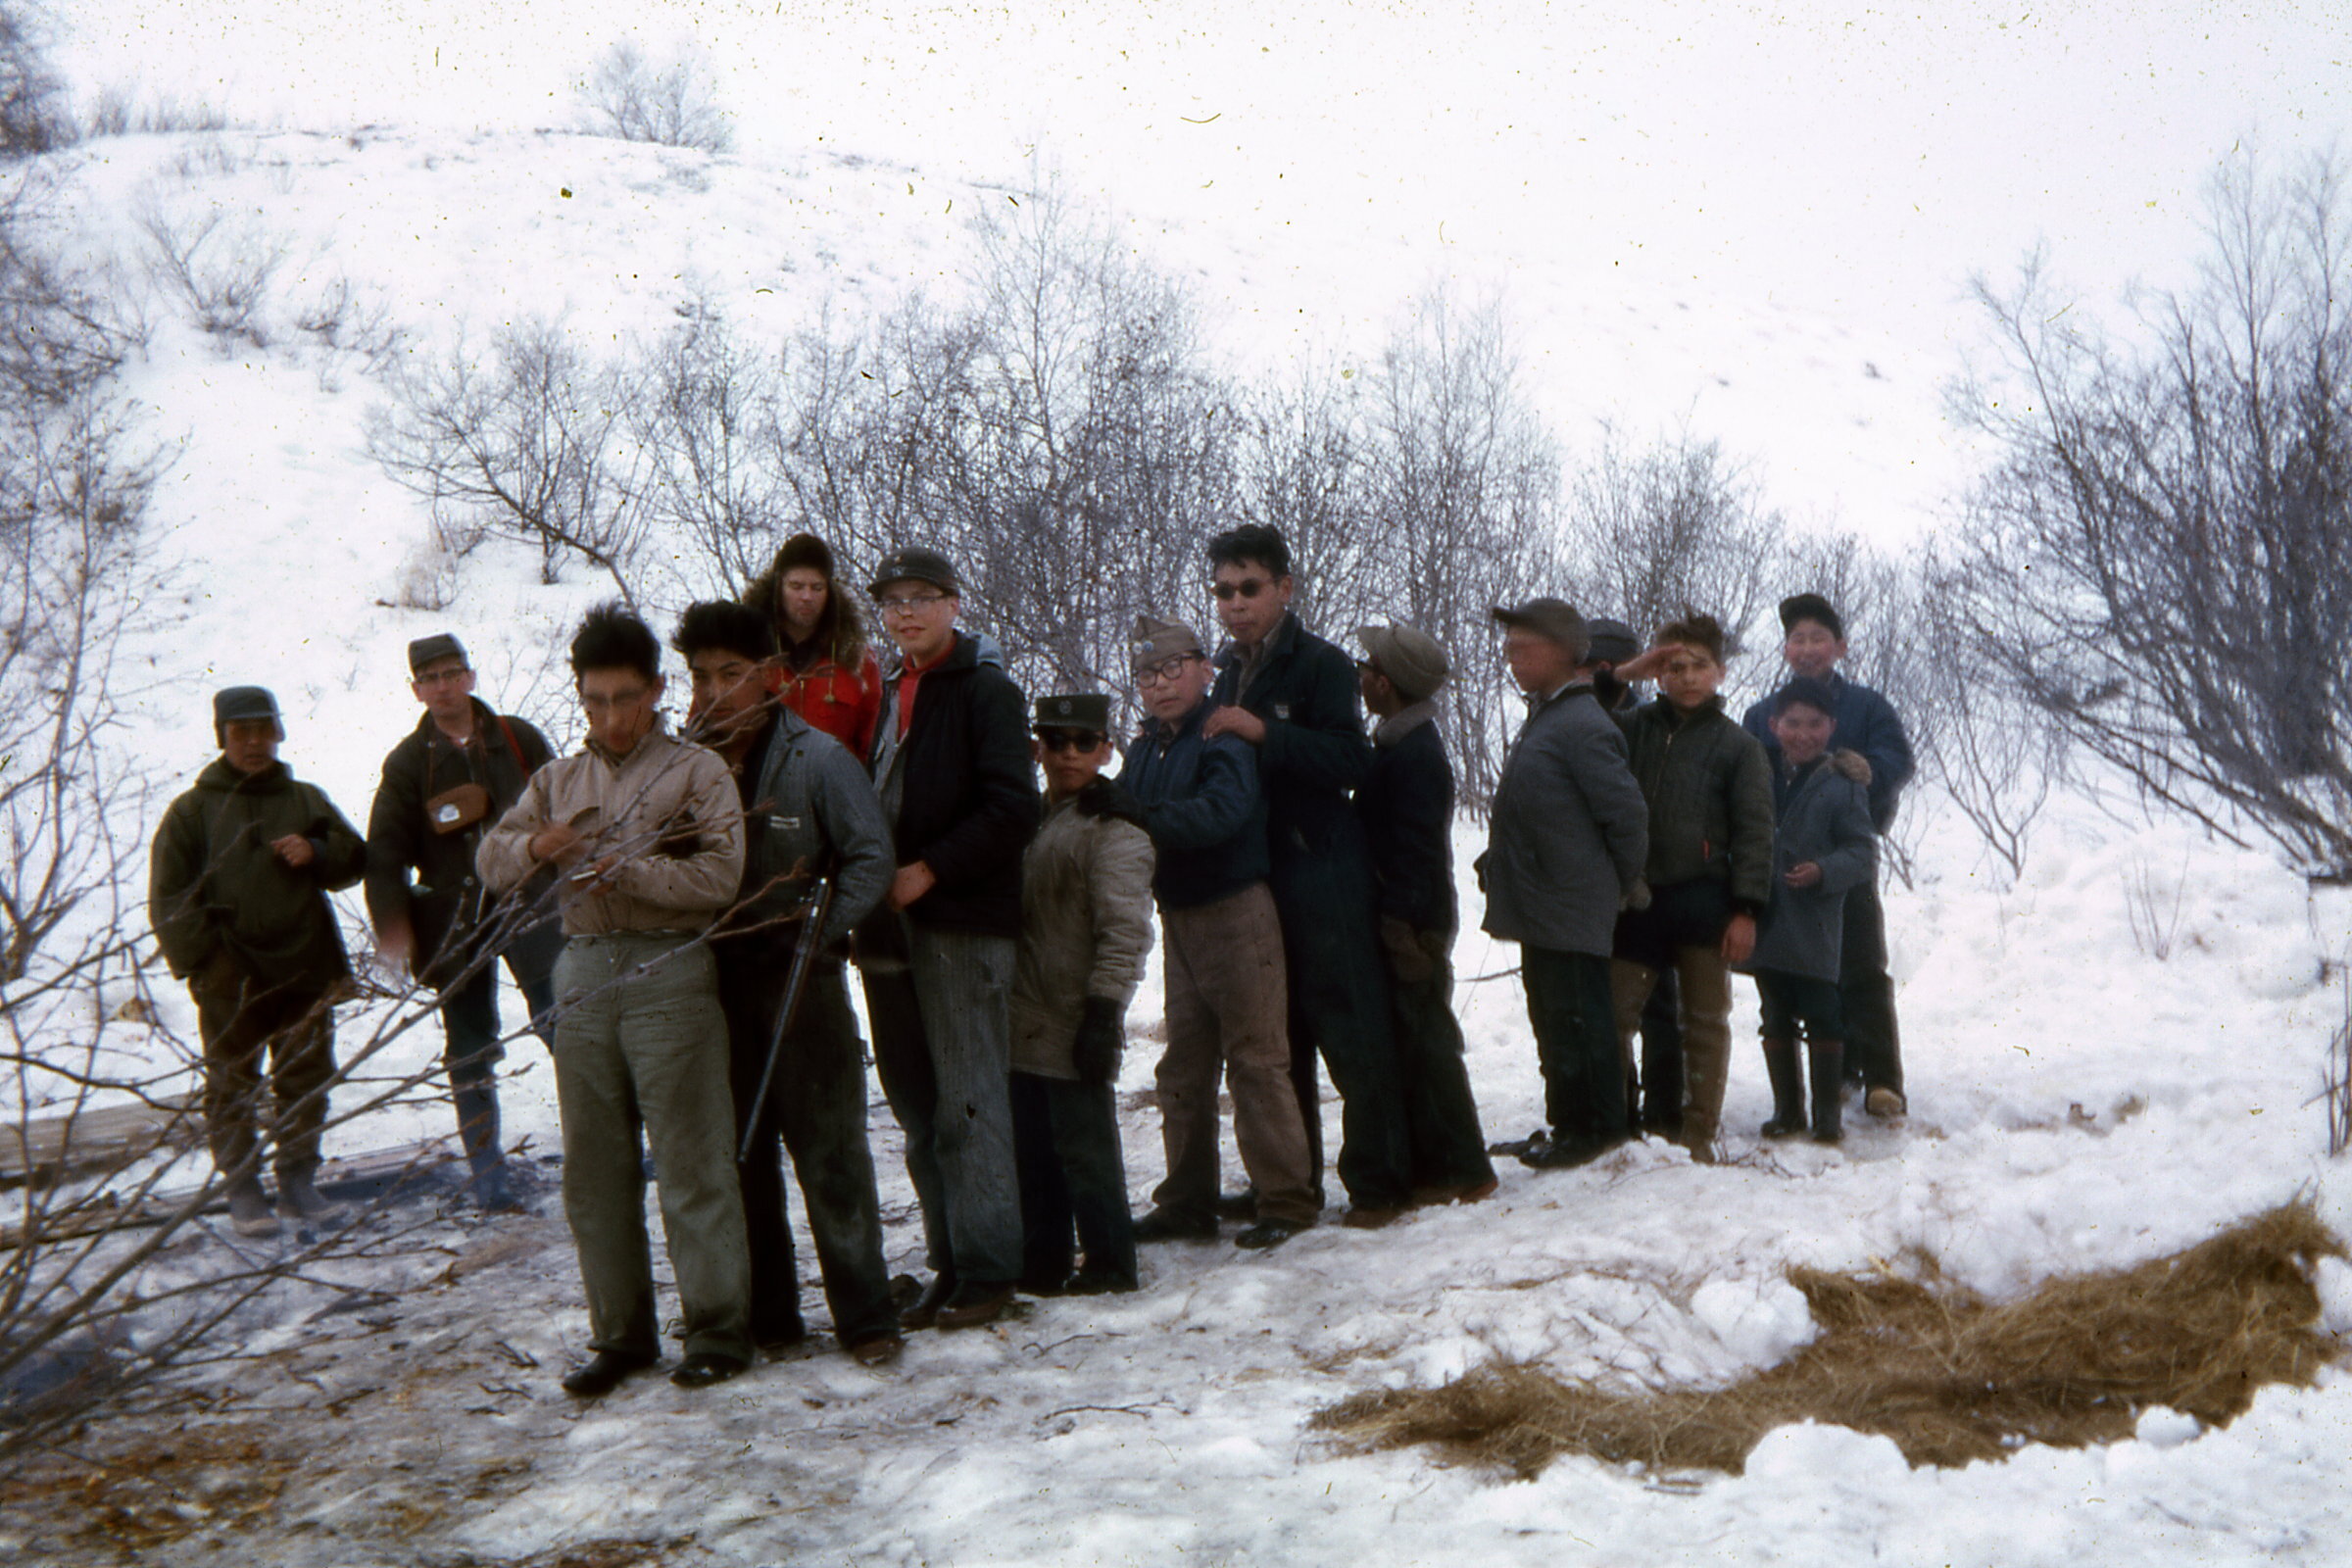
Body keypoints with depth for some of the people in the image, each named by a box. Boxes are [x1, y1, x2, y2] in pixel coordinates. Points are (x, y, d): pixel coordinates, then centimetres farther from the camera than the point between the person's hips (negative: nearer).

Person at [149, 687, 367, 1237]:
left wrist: (317, 853, -7)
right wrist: (202, 957, -10)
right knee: (233, 1086, 0)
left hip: (305, 969, 3)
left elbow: (353, 859, 16)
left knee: (306, 1081, 9)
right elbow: (169, 894, 1)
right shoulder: (193, 810, 5)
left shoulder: (307, 800, 14)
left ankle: (298, 1180, 20)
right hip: (230, 979, -3)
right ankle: (243, 1190, 8)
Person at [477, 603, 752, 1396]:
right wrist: (535, 846, -6)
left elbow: (719, 876, -9)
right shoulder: (557, 780, 19)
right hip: (583, 973, 5)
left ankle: (718, 1330, 5)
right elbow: (492, 861, 14)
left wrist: (626, 869, -16)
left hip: (669, 972, -5)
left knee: (691, 1160, -4)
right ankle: (621, 1333, 18)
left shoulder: (697, 770, 3)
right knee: (594, 1169, 8)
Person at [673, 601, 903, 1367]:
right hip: (715, 980, 4)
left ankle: (865, 1316, 7)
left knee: (830, 1150, -1)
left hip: (800, 975, -4)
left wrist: (823, 924, -15)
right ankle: (764, 1318, 21)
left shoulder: (817, 757, -6)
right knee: (738, 1155, 10)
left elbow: (871, 855, -5)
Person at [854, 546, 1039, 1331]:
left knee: (967, 1100, -6)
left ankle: (987, 1268, 1)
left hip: (962, 921, -7)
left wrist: (929, 870, -16)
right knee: (916, 1104, 10)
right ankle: (950, 1264, 18)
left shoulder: (987, 692, -3)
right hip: (890, 923, 8)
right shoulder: (885, 694, 19)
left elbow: (1013, 807, -14)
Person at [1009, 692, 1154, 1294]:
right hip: (1024, 1024, 8)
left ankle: (1108, 1265, 9)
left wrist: (1103, 1011, -20)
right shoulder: (1031, 819, 18)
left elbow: (1124, 931, -15)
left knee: (1084, 1147, -2)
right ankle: (1041, 1265, 23)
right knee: (1031, 1150, 13)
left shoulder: (1113, 829, -9)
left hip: (1075, 1027, -8)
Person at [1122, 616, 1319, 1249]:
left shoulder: (1224, 737, -12)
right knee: (1183, 1066, 13)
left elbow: (1222, 811, -28)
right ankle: (1187, 1205, 22)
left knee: (1255, 1060, -5)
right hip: (1177, 918, 8)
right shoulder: (1145, 748, 13)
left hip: (1235, 915, -8)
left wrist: (1143, 822, -32)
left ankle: (1287, 1198, 4)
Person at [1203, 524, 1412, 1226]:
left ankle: (1377, 1182, 4)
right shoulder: (1230, 673, 17)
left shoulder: (1321, 664, -7)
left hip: (1323, 879, -8)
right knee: (1276, 1042, 13)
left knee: (1352, 1035, -4)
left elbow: (1350, 761, -21)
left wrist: (1263, 732, -27)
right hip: (1254, 881, 8)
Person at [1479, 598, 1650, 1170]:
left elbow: (1627, 812, -18)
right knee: (1552, 1016, 16)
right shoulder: (1542, 718, 15)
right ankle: (1564, 1125, 26)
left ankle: (1594, 1128, 7)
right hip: (1541, 909, 10)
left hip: (1572, 910, -10)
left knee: (1576, 1018, -3)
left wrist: (1620, 885, -8)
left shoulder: (1583, 726, -17)